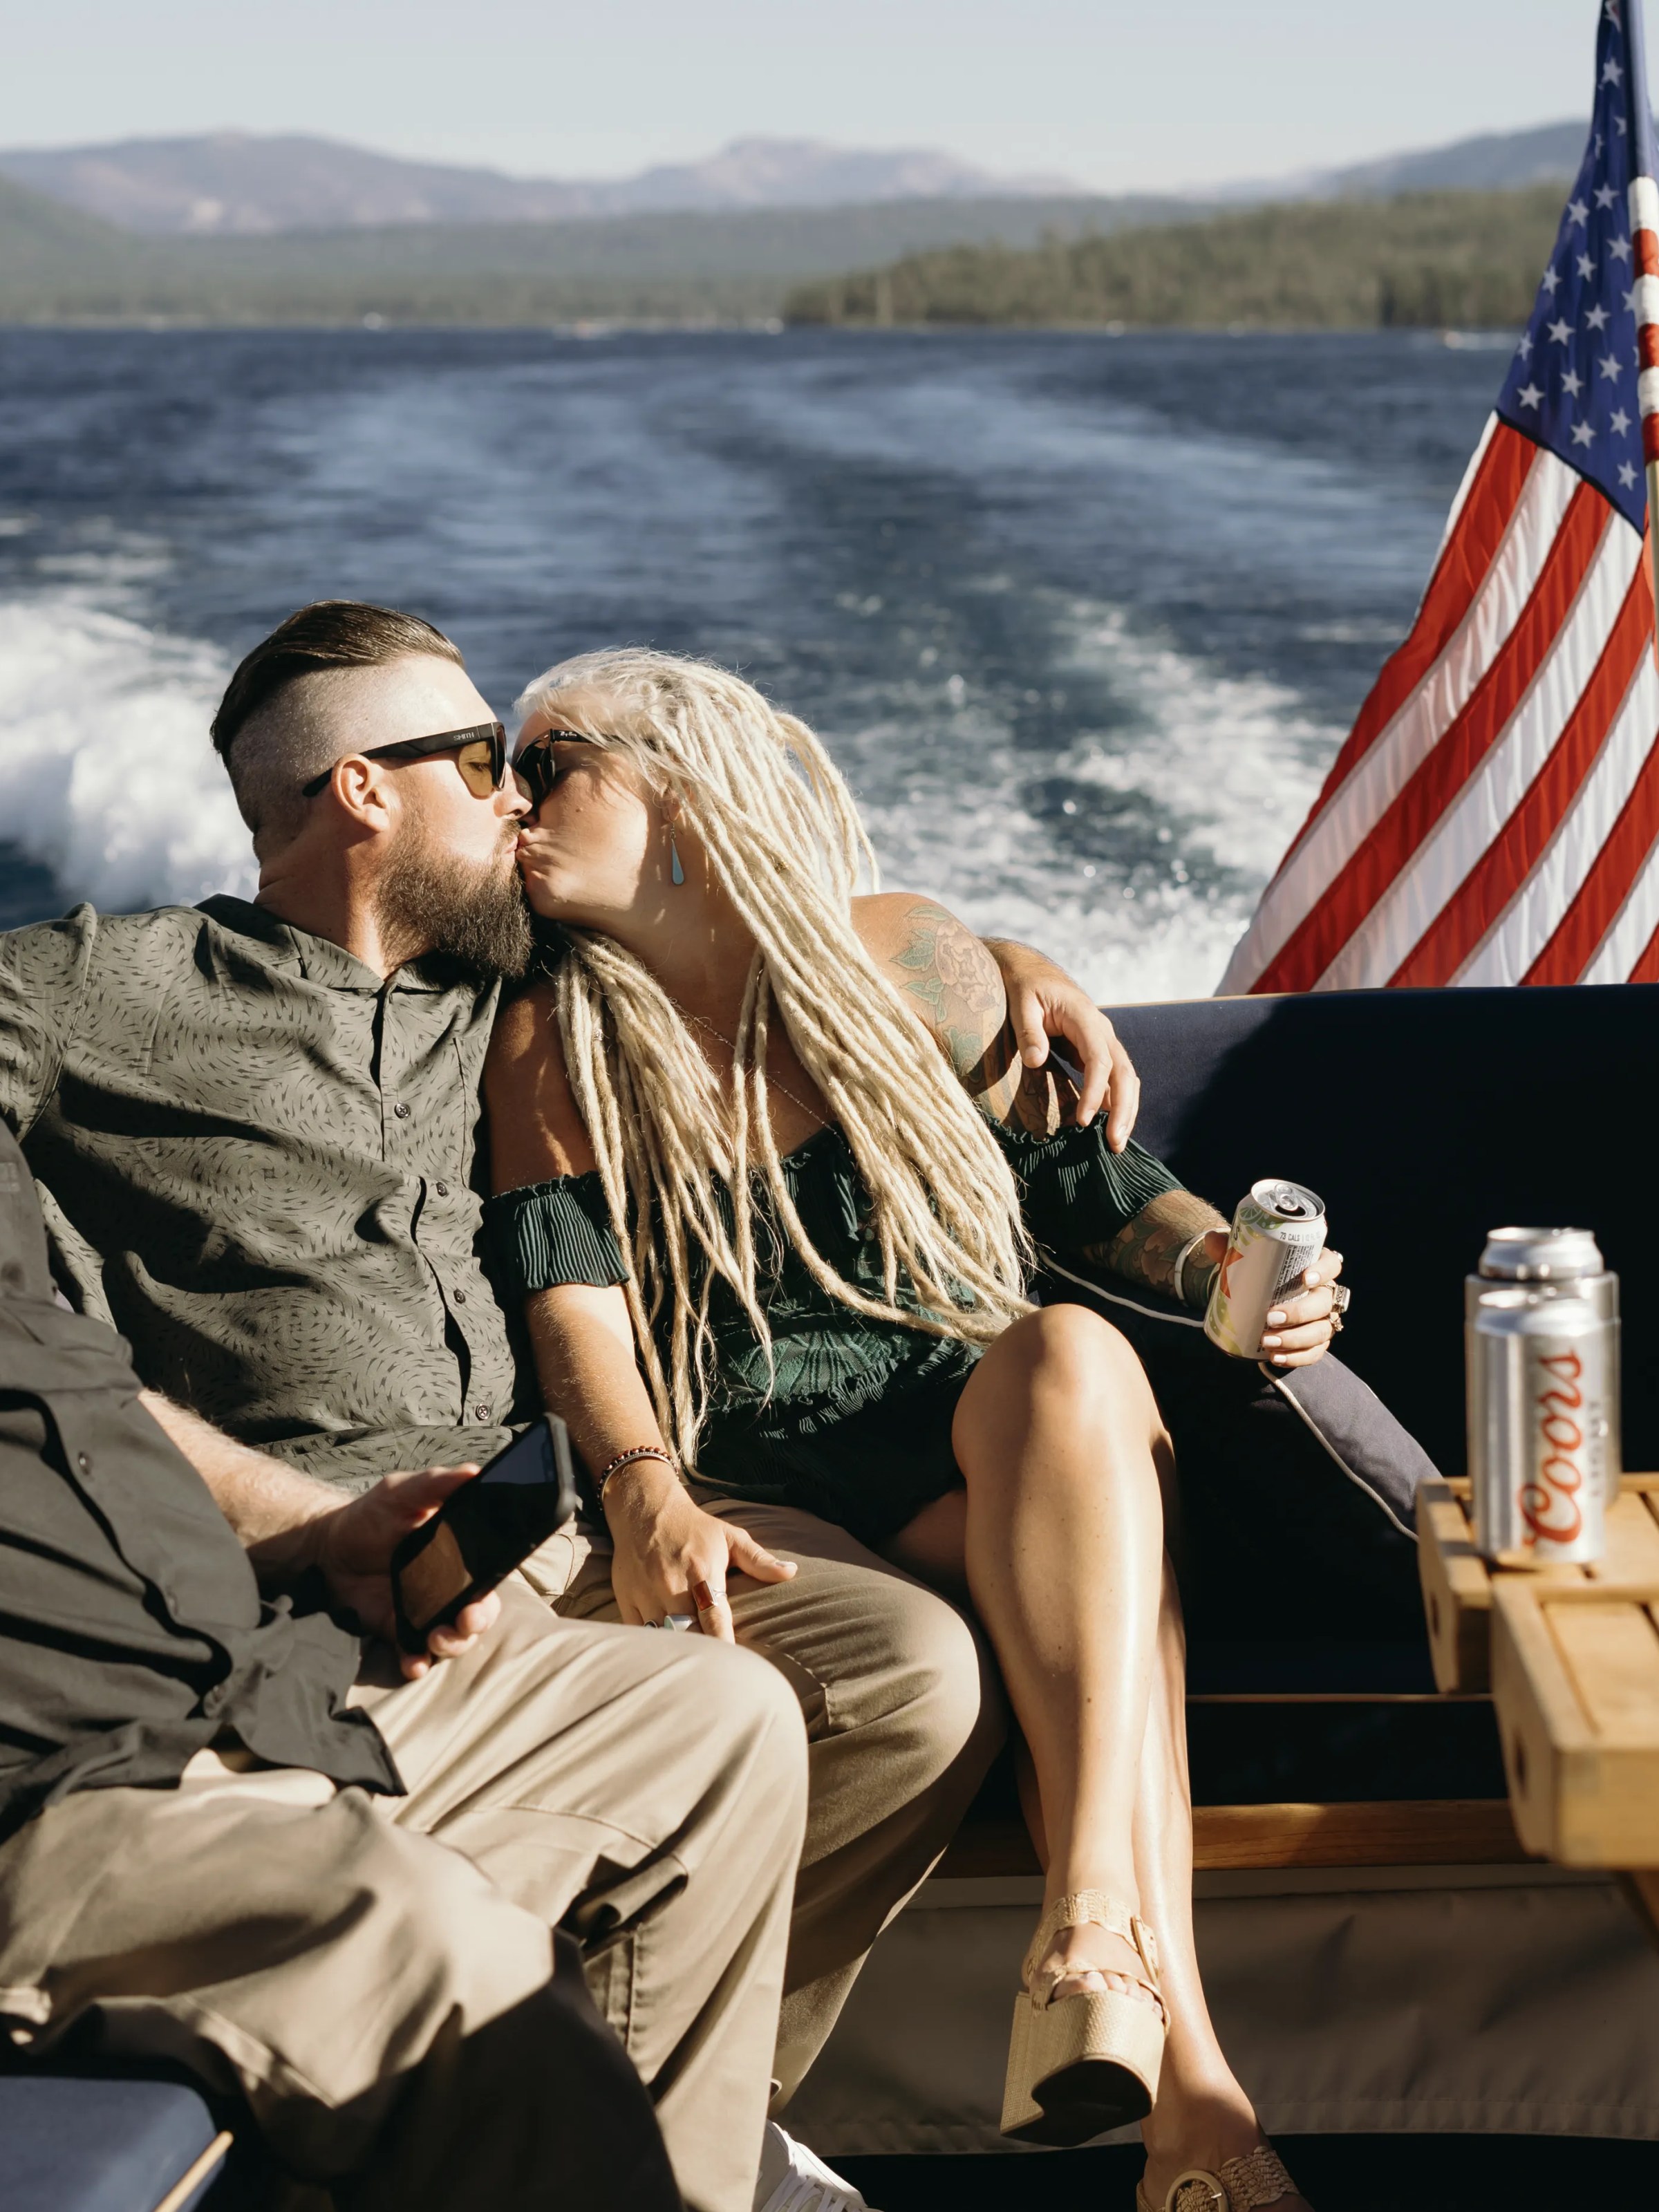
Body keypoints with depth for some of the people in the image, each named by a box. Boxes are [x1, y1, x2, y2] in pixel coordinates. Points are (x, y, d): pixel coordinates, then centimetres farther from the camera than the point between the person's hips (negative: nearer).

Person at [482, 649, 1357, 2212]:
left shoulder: (908, 972, 10)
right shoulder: (551, 1045, 10)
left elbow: (1076, 1174, 18)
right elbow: (571, 1293, -5)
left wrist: (1228, 1264, -3)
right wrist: (649, 1497, -23)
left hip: (974, 1430, 1)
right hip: (749, 1483, 0)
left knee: (1070, 1355, -37)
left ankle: (1096, 1925, -47)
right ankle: (1184, 2078, -38)